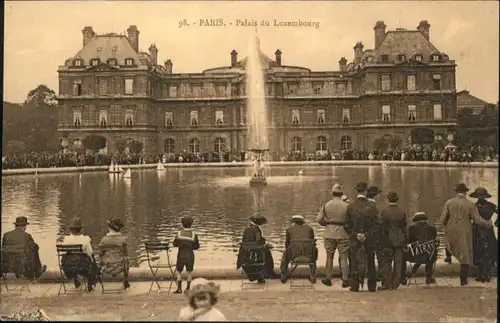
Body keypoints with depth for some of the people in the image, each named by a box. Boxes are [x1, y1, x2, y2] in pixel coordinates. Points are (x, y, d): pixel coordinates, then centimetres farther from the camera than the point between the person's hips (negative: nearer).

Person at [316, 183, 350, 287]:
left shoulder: (326, 205, -2)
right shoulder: (346, 206, -7)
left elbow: (319, 219, -3)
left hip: (330, 233, 2)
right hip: (343, 234, -2)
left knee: (329, 256, 14)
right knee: (343, 258, 4)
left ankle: (328, 278, 20)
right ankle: (345, 280, 4)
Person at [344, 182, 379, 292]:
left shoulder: (350, 207, -4)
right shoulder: (372, 207, -5)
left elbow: (347, 225, -3)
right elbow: (376, 225, -6)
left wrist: (354, 235, 2)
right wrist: (367, 235, -1)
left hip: (354, 240, 0)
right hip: (369, 240, 0)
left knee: (354, 263, 6)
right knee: (370, 263, 11)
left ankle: (354, 286, 5)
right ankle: (372, 286, 16)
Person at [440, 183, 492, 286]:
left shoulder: (449, 202, -5)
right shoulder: (471, 204, -7)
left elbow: (442, 219, -6)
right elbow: (478, 220, -8)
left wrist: (446, 223, 17)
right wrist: (488, 223, 10)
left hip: (451, 232, 0)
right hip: (464, 233, 0)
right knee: (465, 256, 10)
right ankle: (463, 280, 12)